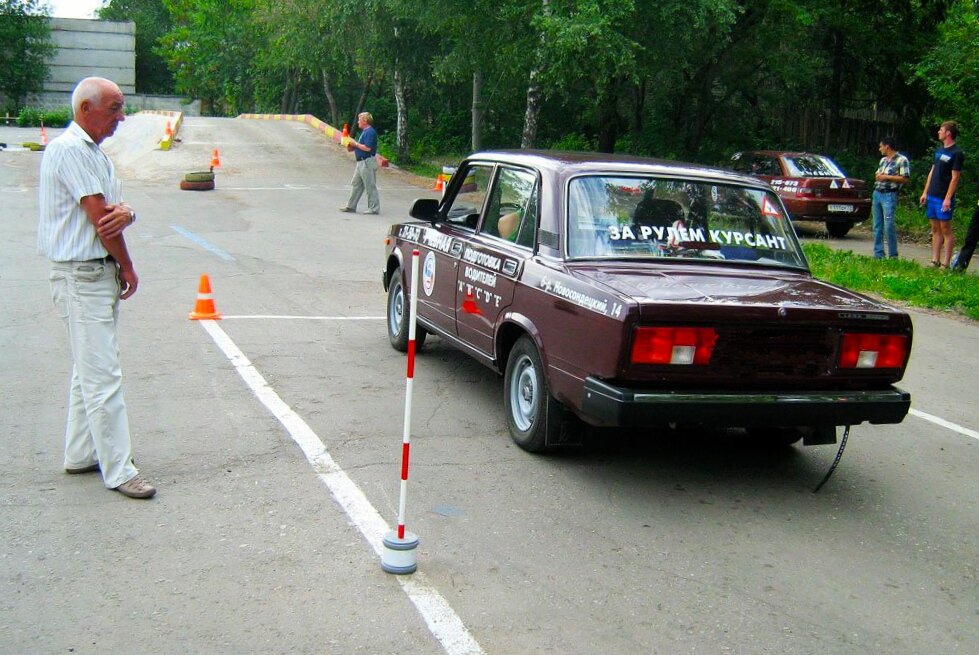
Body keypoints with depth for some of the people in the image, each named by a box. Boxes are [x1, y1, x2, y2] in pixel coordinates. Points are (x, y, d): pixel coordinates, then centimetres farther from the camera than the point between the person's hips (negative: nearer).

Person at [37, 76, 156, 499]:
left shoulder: (93, 151, 16)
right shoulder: (70, 149, -15)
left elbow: (111, 211, 9)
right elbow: (98, 216, -18)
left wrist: (124, 213, -16)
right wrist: (128, 268, -7)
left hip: (101, 274, 10)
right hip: (82, 277, -10)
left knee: (89, 371, 17)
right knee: (103, 377, -8)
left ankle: (81, 455, 27)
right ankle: (118, 471, -4)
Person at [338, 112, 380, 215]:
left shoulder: (370, 132, -16)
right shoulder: (364, 131, 16)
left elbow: (367, 148, -24)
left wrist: (355, 144, -13)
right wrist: (352, 147, 9)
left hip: (367, 162, -11)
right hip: (361, 162, 11)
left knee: (370, 186, -5)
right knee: (356, 184, 13)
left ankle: (374, 207, 1)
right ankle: (351, 206, 19)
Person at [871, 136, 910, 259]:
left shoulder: (901, 160, -5)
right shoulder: (883, 160, 19)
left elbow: (905, 179, -12)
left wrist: (887, 177, -13)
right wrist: (878, 177, 6)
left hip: (889, 195, -8)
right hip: (877, 193, 8)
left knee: (889, 226, -12)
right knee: (877, 226, 7)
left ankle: (893, 255, -6)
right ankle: (878, 254, 12)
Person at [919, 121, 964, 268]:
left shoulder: (956, 153, -10)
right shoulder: (939, 150, 14)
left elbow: (955, 177, -14)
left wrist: (948, 198, -19)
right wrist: (925, 192, 15)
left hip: (944, 199, -8)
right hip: (932, 196, 8)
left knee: (946, 229, -5)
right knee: (935, 229, 10)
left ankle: (946, 263, -3)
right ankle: (935, 261, 15)